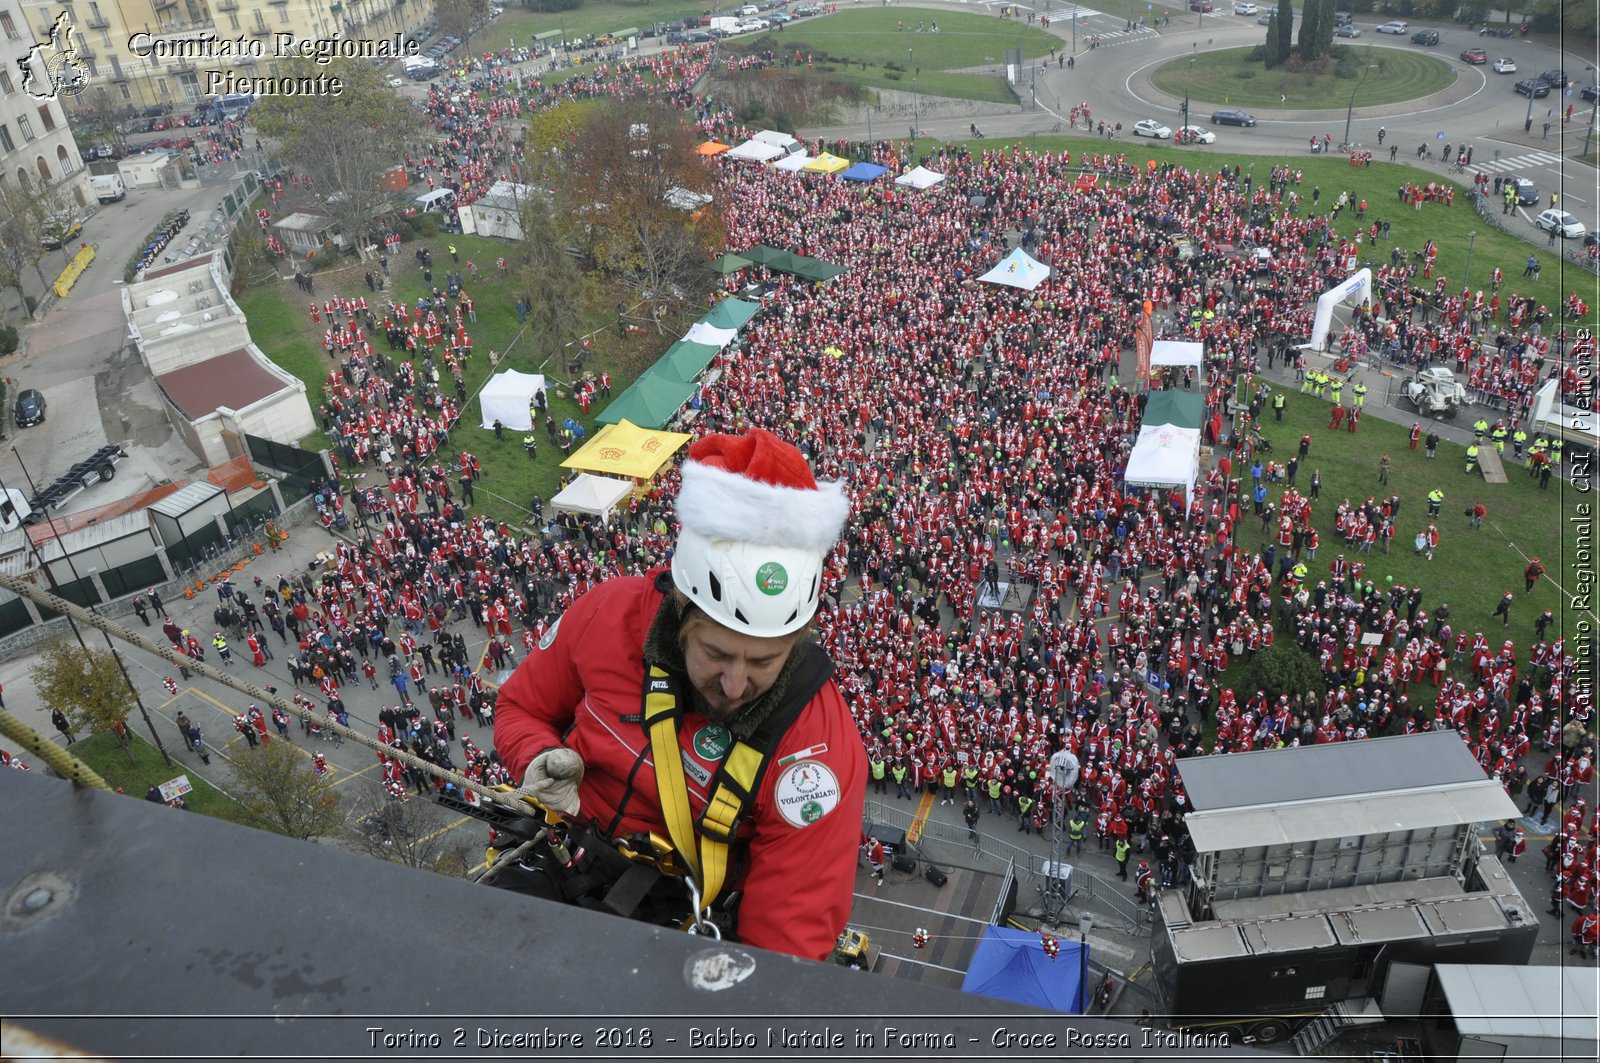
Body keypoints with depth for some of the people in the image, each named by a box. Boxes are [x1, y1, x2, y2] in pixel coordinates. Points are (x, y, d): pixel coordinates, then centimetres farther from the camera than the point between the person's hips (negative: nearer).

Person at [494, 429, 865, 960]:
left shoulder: (821, 746, -26)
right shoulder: (608, 614, -17)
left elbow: (791, 938, -20)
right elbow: (522, 705, 4)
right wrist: (541, 761, -17)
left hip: (688, 921, -2)